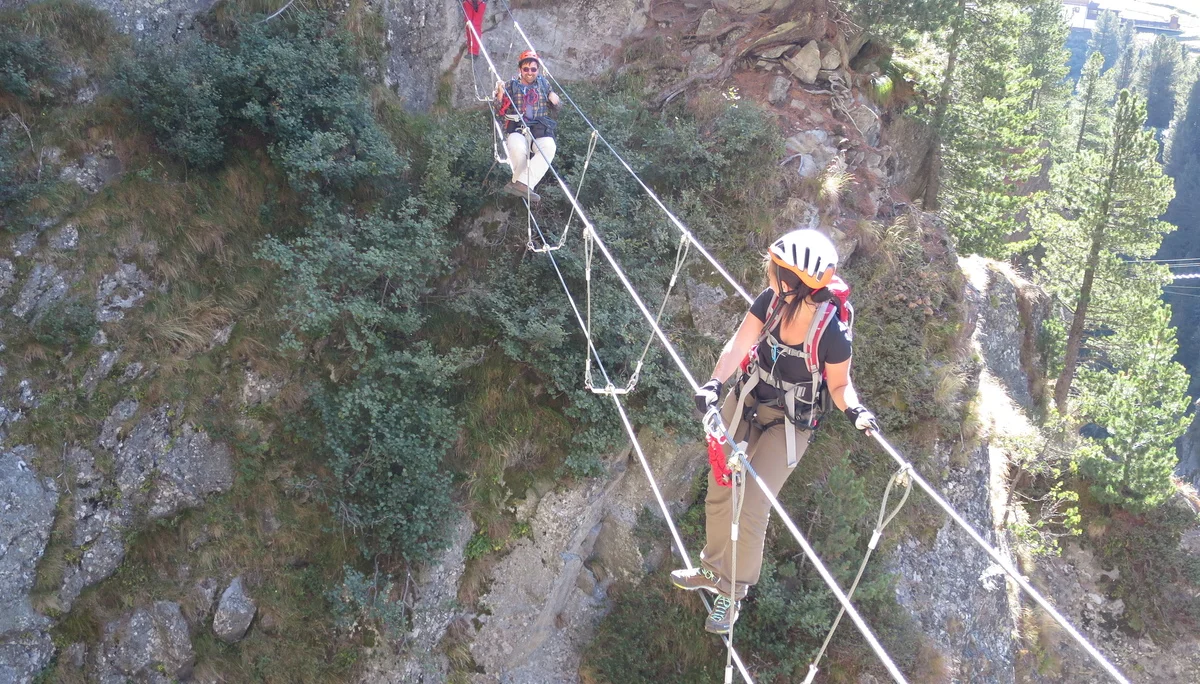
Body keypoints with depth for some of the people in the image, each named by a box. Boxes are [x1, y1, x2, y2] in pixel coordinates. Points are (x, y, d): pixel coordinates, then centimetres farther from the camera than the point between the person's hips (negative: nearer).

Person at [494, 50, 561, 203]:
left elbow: (556, 108, 25)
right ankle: (525, 185, -21)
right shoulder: (512, 85, 15)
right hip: (517, 128, -1)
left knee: (549, 148, -35)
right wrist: (500, 96, -9)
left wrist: (555, 101, 1)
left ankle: (522, 183, -41)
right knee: (518, 148, -39)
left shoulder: (543, 83, 20)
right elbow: (501, 111, 11)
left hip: (540, 128, 1)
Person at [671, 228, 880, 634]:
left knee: (751, 510, -6)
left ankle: (732, 593, 20)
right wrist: (715, 384, -36)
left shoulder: (833, 332, -26)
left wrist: (853, 409, -32)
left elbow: (839, 385, -11)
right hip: (744, 403, 5)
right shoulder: (771, 300, -16)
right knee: (719, 495, 15)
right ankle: (712, 570, 41)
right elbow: (739, 345, -19)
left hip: (788, 425, -5)